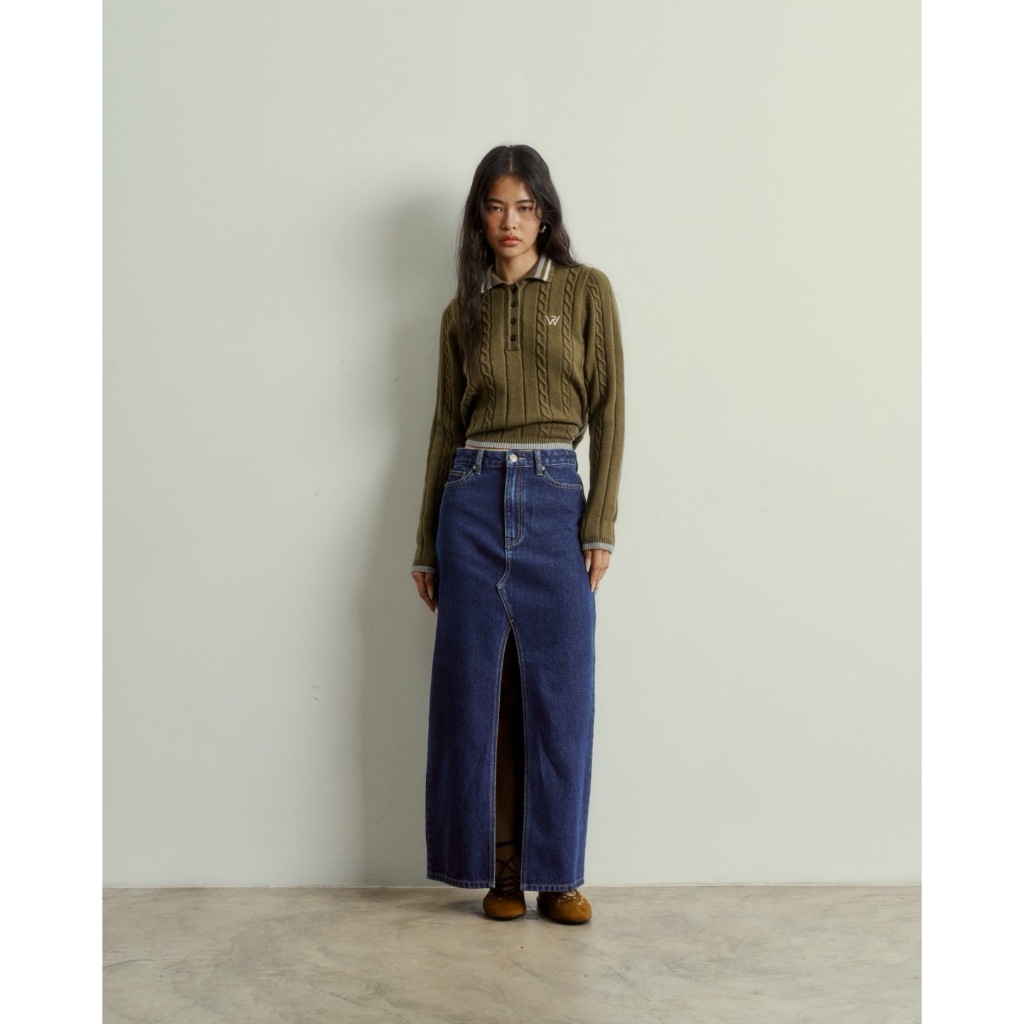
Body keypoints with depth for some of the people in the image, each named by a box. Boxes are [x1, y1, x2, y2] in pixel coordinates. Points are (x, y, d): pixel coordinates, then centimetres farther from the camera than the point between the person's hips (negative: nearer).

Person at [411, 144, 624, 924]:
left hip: (555, 499, -2)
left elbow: (608, 410, 1)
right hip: (473, 500, 2)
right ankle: (498, 868, 16)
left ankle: (556, 872, 15)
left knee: (559, 696, 1)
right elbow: (446, 427, 12)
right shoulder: (462, 312, 12)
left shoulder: (586, 291, 5)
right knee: (476, 693, 3)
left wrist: (601, 523, -7)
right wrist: (427, 545, 9)